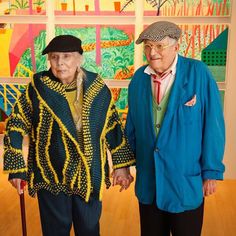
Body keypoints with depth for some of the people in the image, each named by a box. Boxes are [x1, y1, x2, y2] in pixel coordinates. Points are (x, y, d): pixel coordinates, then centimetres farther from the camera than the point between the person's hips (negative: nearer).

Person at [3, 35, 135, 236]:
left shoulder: (96, 87, -3)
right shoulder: (38, 88, -8)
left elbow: (113, 126, 4)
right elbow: (16, 126, -3)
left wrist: (121, 165, 3)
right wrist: (16, 168, -5)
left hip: (90, 176, 2)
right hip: (51, 177, -1)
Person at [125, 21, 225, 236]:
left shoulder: (198, 73, -13)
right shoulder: (139, 78, -2)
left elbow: (213, 125, -11)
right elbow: (132, 126, 7)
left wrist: (211, 171, -9)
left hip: (186, 180, -3)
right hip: (148, 181, 4)